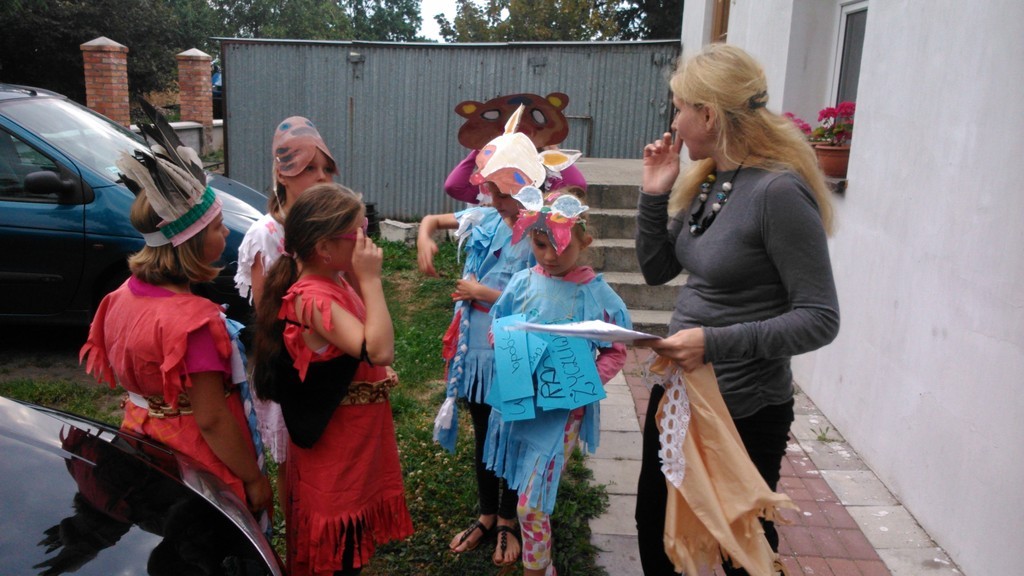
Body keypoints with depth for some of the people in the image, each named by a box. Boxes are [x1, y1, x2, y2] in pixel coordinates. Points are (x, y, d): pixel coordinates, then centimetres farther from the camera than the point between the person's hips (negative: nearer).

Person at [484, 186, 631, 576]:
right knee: (524, 496, 19)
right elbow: (497, 329, 9)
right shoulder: (522, 283, -2)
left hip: (564, 408, -4)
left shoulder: (596, 293, -10)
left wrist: (589, 381, -19)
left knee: (531, 505, -4)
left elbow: (616, 351, -3)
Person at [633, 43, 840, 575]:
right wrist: (654, 195, -4)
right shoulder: (703, 180, 1)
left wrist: (717, 342, -30)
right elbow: (655, 270, 10)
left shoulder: (779, 191, -22)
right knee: (654, 524, 23)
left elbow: (820, 319, -22)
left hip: (744, 409, -7)